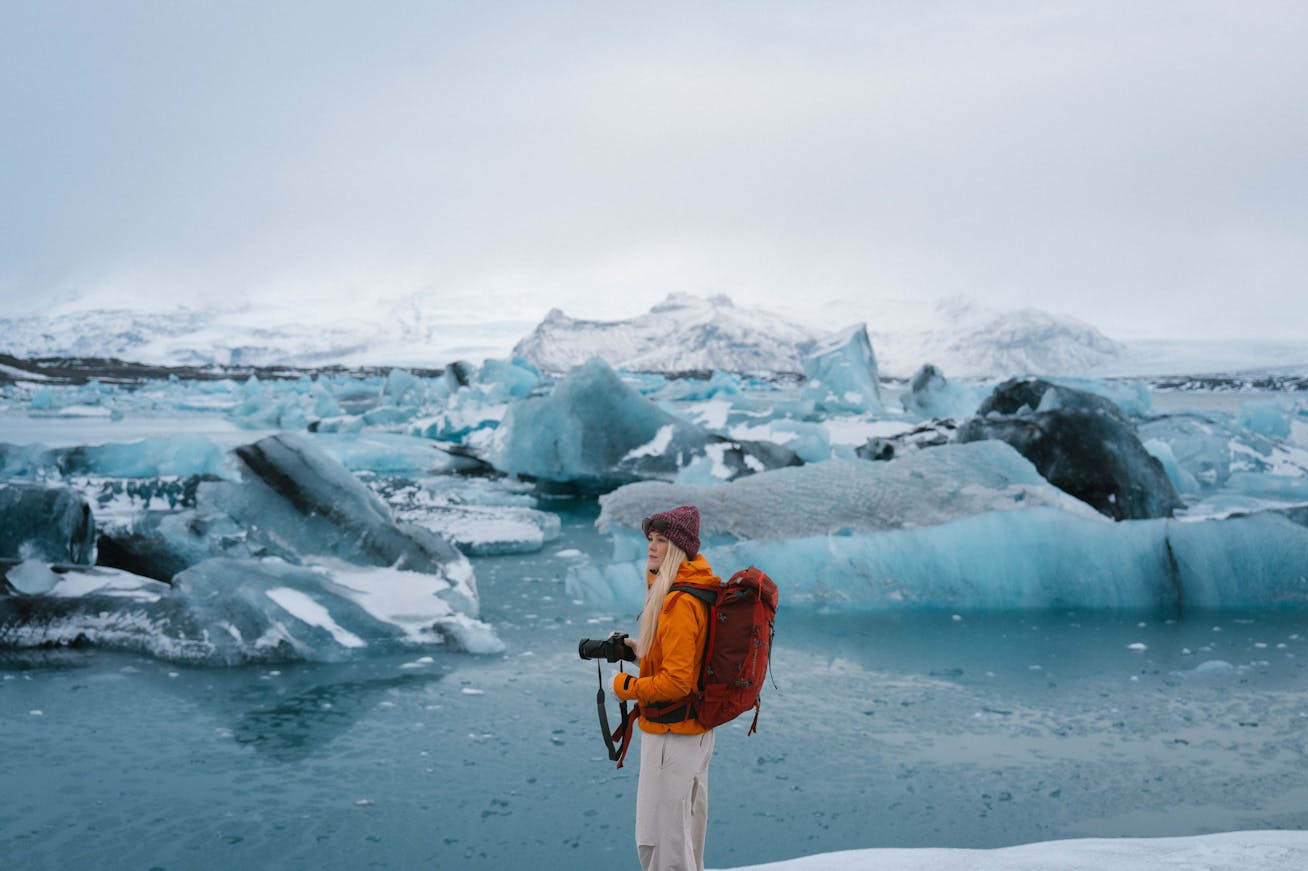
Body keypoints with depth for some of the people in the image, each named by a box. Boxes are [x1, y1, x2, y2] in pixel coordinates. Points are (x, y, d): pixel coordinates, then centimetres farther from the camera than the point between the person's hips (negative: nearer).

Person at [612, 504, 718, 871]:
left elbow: (676, 682, -26)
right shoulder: (699, 592, 7)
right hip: (696, 729, 10)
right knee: (686, 834, 22)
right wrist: (639, 649, 9)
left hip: (671, 734, -10)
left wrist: (625, 686, -13)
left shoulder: (679, 603, -24)